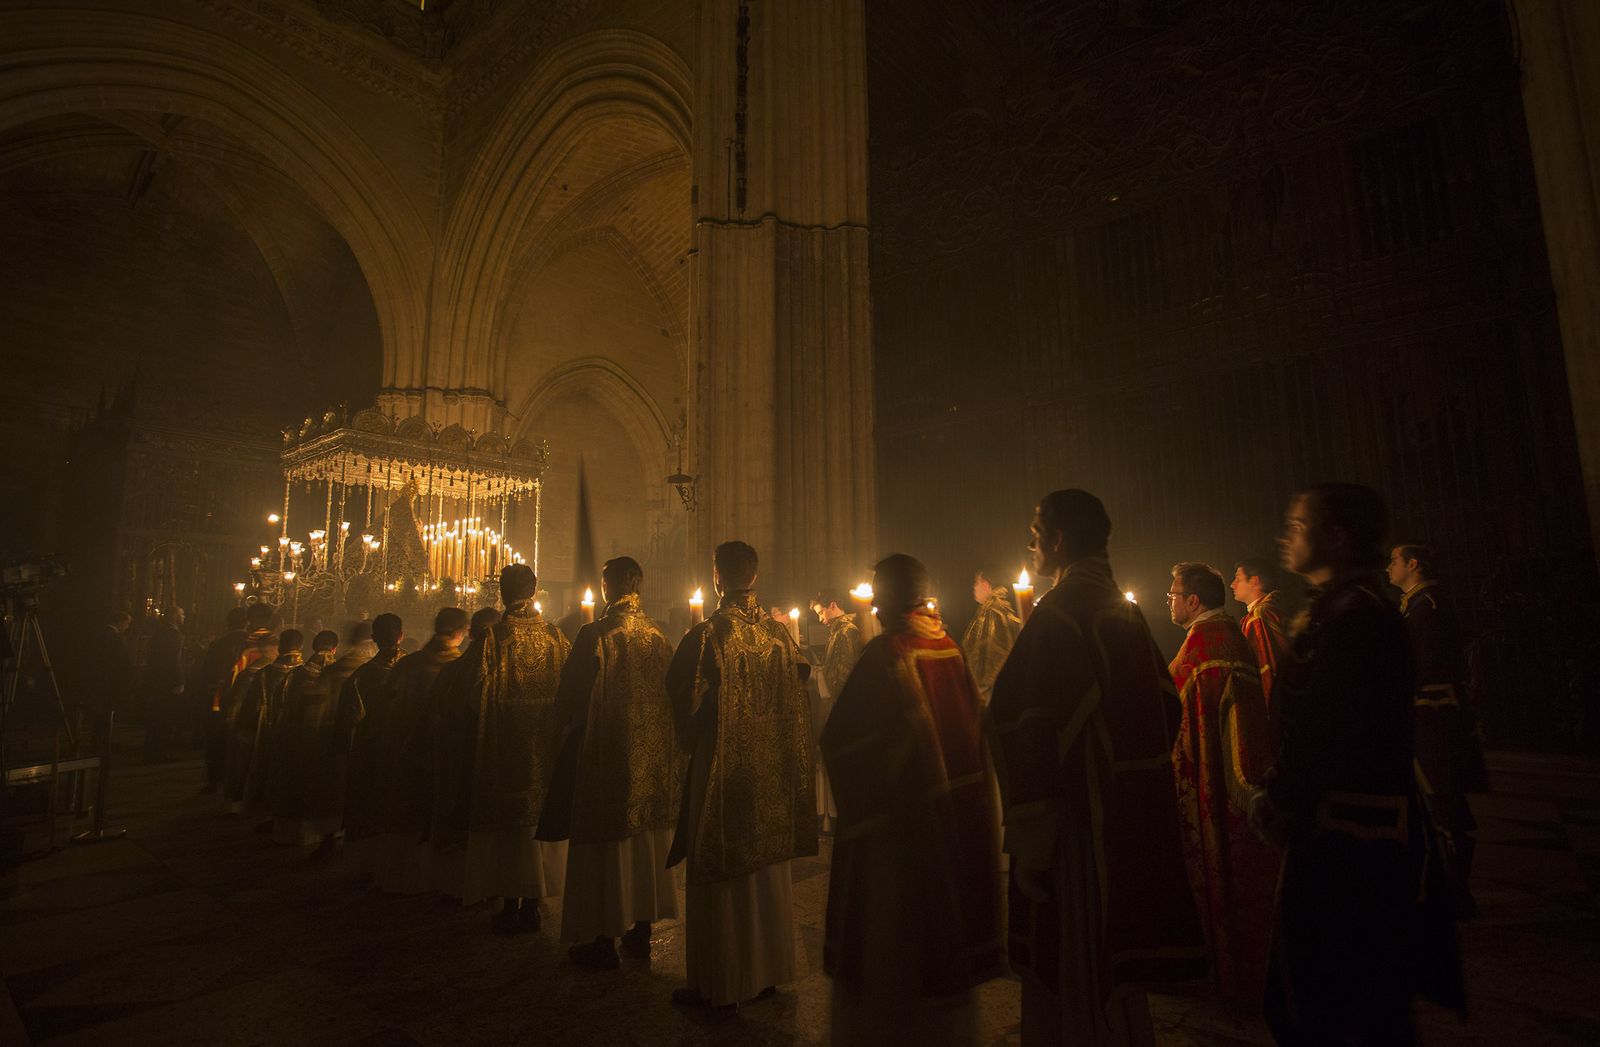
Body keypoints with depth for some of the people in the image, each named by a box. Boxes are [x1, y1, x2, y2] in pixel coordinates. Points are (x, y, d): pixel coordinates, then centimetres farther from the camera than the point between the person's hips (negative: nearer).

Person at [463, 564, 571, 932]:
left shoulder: (495, 636, -12)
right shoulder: (555, 635, -2)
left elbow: (481, 694, -10)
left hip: (506, 745, -3)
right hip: (546, 748, 3)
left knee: (507, 822, 8)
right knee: (538, 817, 13)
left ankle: (510, 908, 16)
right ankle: (532, 905, 21)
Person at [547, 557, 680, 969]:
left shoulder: (594, 634, -15)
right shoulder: (658, 636, 0)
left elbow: (570, 695, -11)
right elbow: (672, 695, 6)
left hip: (606, 754, -5)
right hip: (653, 754, 5)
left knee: (606, 846, 7)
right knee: (646, 842, 15)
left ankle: (605, 939, 16)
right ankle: (641, 933, 26)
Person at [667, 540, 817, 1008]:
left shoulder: (705, 636, -18)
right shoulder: (781, 634, -3)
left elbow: (683, 701, -10)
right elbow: (795, 704, 4)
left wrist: (690, 739, 9)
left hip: (720, 770, -5)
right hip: (772, 770, 5)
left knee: (719, 878, 10)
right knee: (768, 871, 18)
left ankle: (717, 982, 22)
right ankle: (768, 968, 32)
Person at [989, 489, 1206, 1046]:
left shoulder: (1059, 611, -19)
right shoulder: (1126, 610, 8)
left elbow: (1034, 724, -25)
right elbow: (1166, 704, 15)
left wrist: (1029, 840, -20)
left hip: (1081, 820, -9)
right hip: (1137, 816, 9)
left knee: (1076, 974, 8)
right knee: (1113, 970, 24)